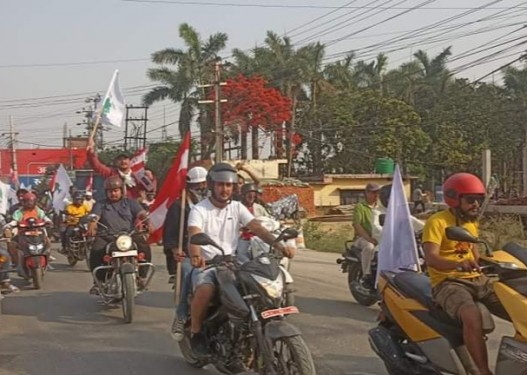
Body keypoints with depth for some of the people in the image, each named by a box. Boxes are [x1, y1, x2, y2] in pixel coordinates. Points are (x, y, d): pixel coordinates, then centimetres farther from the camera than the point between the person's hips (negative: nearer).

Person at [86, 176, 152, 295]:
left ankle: (140, 277, -13)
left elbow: (142, 214, 4)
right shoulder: (100, 205, 20)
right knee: (96, 251, -31)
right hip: (106, 237, 0)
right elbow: (94, 218, 2)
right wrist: (91, 226, -22)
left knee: (144, 249, -29)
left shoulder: (130, 203, 19)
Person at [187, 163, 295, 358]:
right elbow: (194, 234, -22)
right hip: (206, 264, -4)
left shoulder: (237, 207, 9)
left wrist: (279, 245, -22)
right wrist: (196, 255, -45)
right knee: (205, 291, -34)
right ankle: (196, 332, -10)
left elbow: (257, 228, -5)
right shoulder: (199, 210, -4)